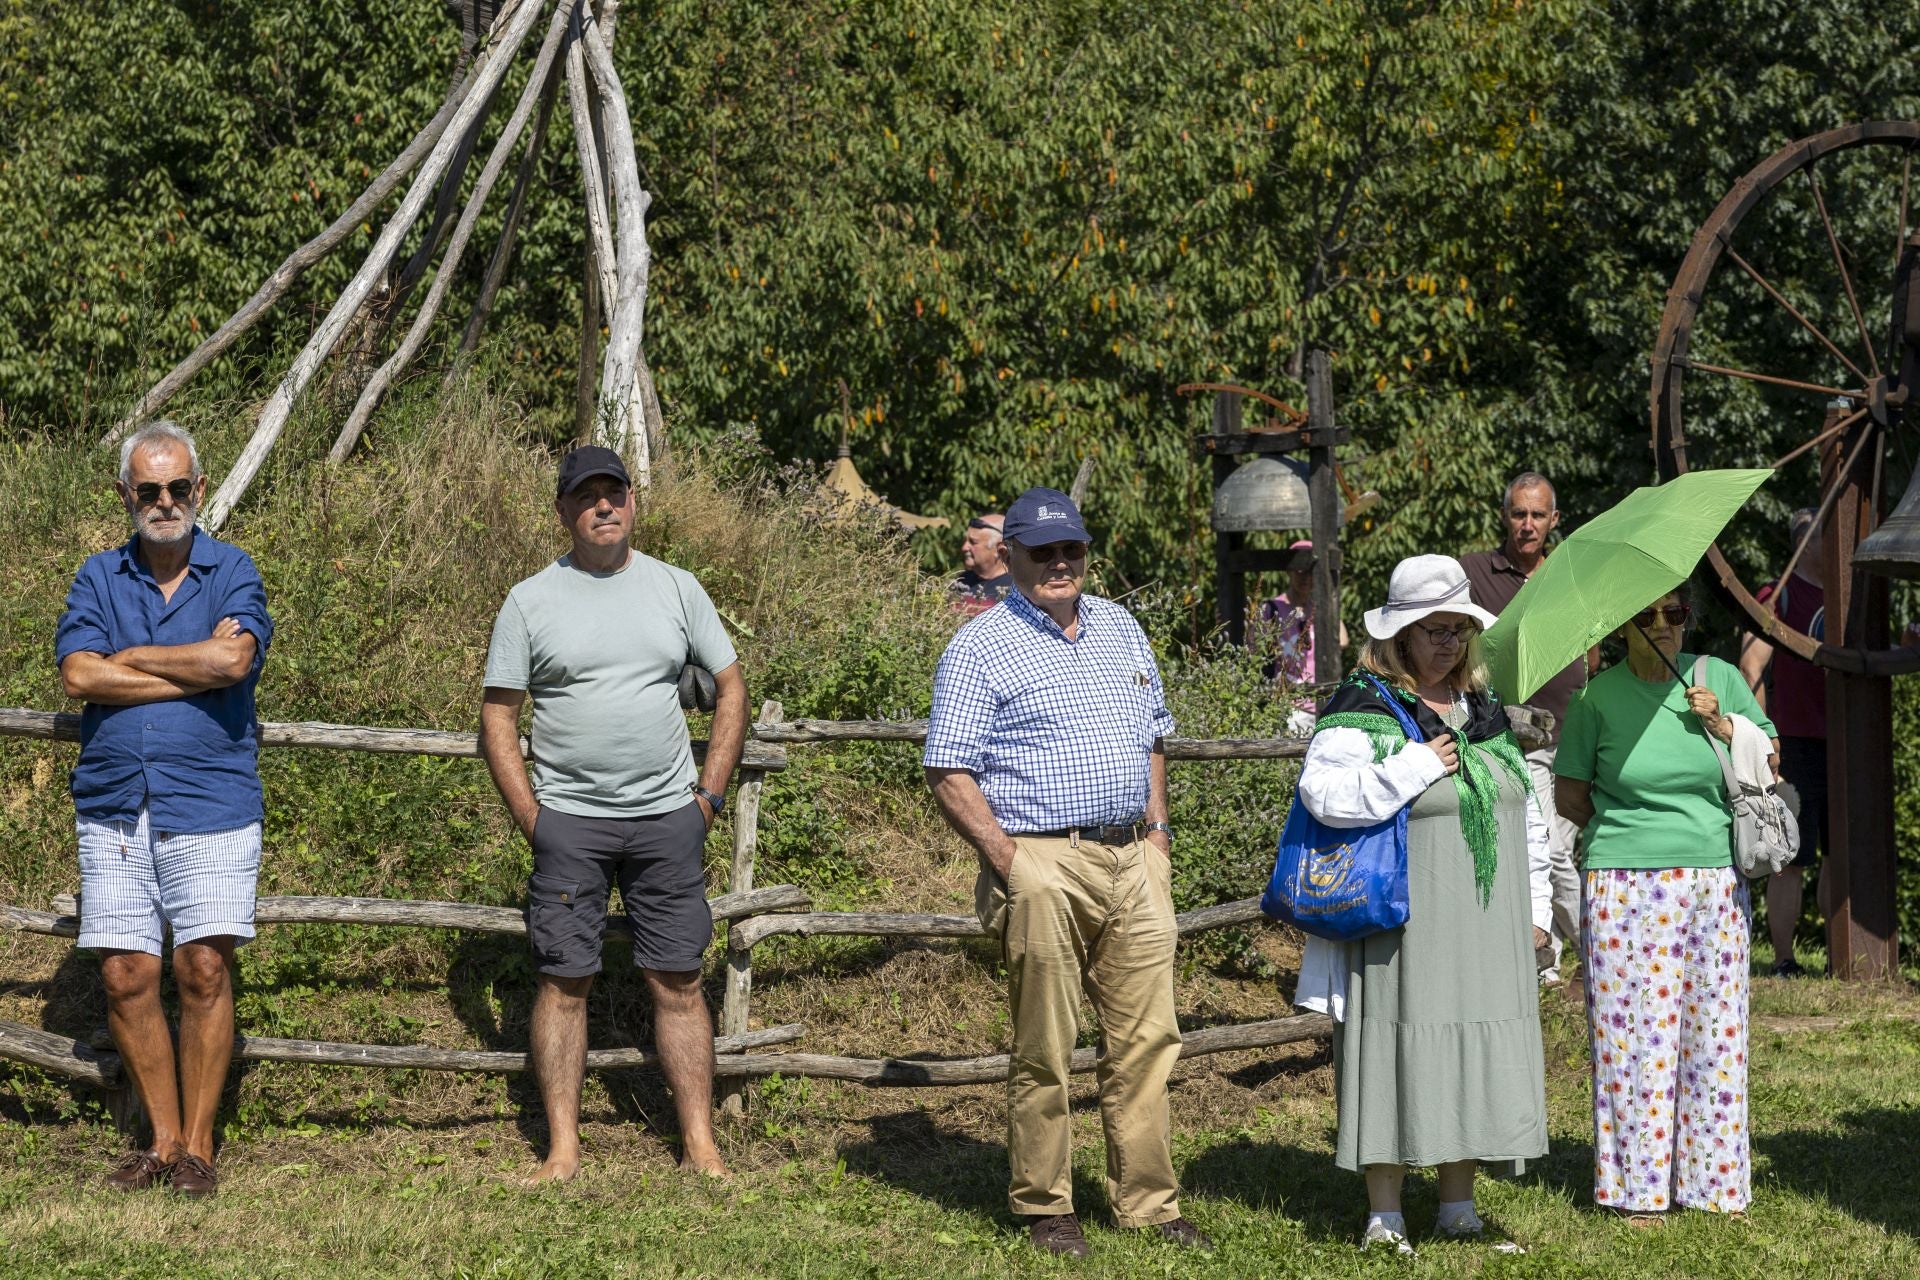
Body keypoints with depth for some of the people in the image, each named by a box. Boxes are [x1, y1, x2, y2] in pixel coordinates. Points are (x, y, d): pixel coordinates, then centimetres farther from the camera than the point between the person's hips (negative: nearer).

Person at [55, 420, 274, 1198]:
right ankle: (162, 1140, 14)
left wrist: (131, 657, -6)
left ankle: (198, 1145, 5)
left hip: (210, 804, -2)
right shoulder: (98, 579, 11)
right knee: (126, 977, 1)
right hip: (114, 807, 2)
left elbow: (235, 660, -15)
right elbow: (79, 675, -7)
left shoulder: (232, 572, 5)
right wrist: (197, 666, -8)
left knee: (205, 971, -6)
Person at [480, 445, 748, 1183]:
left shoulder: (676, 589, 7)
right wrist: (529, 816, -4)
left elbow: (730, 688, 13)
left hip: (667, 818, 1)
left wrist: (709, 794, 5)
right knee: (564, 981, -1)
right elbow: (498, 716, 4)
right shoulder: (530, 602, 2)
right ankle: (562, 1149, 5)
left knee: (677, 981, 2)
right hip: (569, 819, -1)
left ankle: (700, 1147, 6)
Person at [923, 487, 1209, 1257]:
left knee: (1147, 1038, 5)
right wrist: (1006, 860, -15)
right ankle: (1044, 1209, 10)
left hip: (1133, 861, 6)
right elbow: (949, 772, -7)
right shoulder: (979, 650, -3)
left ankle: (1147, 1203, 13)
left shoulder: (1120, 629, 16)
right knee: (1043, 1051, -1)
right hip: (1044, 867, -6)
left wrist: (1157, 831, 13)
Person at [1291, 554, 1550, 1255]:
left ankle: (1458, 1208, 19)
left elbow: (1525, 814, 21)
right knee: (1401, 1052, -3)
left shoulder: (1486, 711, 15)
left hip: (1488, 931, 6)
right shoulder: (1363, 710, -6)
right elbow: (1324, 793, -21)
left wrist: (1534, 908, 16)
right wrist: (1416, 766, -20)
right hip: (1405, 928, -6)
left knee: (1477, 1054, 8)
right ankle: (1384, 1213, 6)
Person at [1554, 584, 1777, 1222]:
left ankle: (1713, 1176, 15)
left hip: (1714, 885, 3)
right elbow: (1569, 793, 8)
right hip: (1626, 887, -2)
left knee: (1712, 1030, 5)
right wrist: (1627, 829, 0)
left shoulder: (1719, 678, 8)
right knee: (1636, 1031, -2)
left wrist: (1722, 727, -3)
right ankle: (1639, 1184, 6)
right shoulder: (1597, 696, 1)